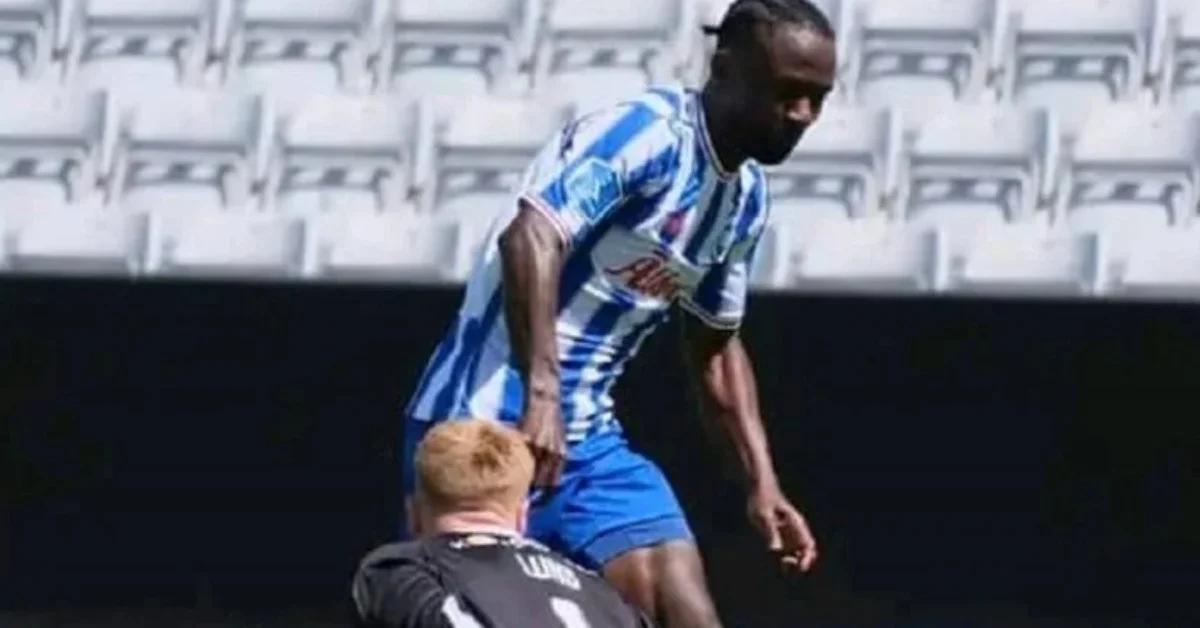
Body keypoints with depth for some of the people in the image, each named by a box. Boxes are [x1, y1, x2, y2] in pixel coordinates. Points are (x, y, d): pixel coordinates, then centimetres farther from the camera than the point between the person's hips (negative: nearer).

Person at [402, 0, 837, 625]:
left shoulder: (746, 198, 12)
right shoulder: (647, 133, -16)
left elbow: (716, 346, 26)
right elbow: (531, 236, -32)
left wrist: (762, 480, 17)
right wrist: (541, 395, -41)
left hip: (590, 440, 8)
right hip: (489, 427, -8)